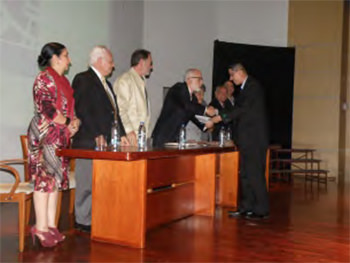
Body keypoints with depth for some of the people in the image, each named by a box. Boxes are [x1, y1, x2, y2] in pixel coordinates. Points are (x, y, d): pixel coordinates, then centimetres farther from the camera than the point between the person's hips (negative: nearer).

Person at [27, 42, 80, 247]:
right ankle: (41, 228, -2)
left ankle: (51, 225, 12)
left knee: (56, 179, 7)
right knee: (44, 178, -7)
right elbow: (46, 108, -17)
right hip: (45, 136, -9)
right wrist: (68, 122, -14)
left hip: (60, 137, 9)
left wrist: (75, 121, 5)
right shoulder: (45, 78, -8)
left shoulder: (62, 80, 19)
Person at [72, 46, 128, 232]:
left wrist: (121, 134, 14)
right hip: (88, 143, -8)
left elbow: (113, 111, 23)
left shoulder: (105, 83, 22)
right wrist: (96, 136, -19)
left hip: (106, 142, 9)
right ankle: (83, 222, 6)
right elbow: (82, 110, -15)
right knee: (87, 182, -3)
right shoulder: (83, 79, -6)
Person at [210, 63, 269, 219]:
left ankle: (261, 209, 1)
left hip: (254, 139, -10)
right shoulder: (245, 88, 18)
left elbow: (243, 109, -19)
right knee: (245, 174, 11)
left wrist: (221, 117, -17)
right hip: (247, 139, 10)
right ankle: (246, 207, 19)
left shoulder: (253, 86, -10)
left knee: (255, 174, -7)